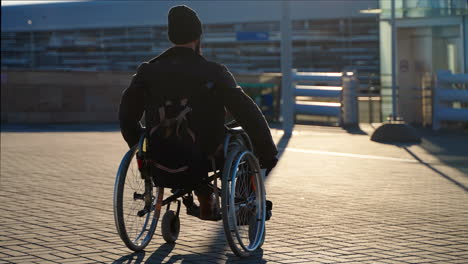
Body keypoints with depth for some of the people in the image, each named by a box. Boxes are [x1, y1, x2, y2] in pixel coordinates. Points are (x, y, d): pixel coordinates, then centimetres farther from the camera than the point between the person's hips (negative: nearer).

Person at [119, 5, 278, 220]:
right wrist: (267, 153, -5)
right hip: (206, 156, -3)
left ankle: (205, 201, 41)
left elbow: (127, 115, 2)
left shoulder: (147, 71, -6)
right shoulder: (213, 73, -16)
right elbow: (248, 113, -16)